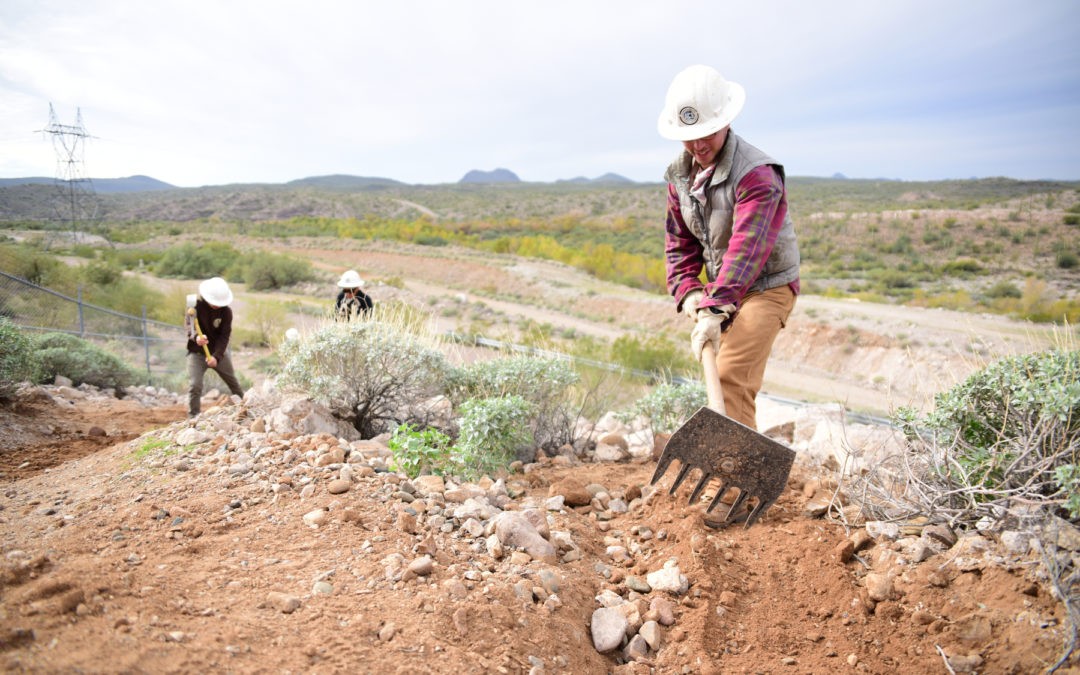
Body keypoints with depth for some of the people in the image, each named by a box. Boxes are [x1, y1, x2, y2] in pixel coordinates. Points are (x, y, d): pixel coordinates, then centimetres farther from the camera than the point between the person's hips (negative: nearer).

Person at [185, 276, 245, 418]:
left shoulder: (226, 311, -12)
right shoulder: (196, 304, -15)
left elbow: (224, 336, -16)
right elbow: (189, 324, -20)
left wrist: (216, 356, -29)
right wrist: (196, 337, -43)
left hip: (219, 352, 2)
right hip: (197, 352, -2)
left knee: (233, 382, 13)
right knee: (194, 385, -12)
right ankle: (193, 418, -2)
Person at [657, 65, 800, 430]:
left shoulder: (757, 174, -25)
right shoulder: (680, 173, 0)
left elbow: (746, 249, -36)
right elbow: (678, 241, 5)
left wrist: (716, 311, -45)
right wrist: (688, 291, -10)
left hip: (766, 288, -8)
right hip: (723, 290, 8)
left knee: (731, 380, -22)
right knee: (720, 377, 17)